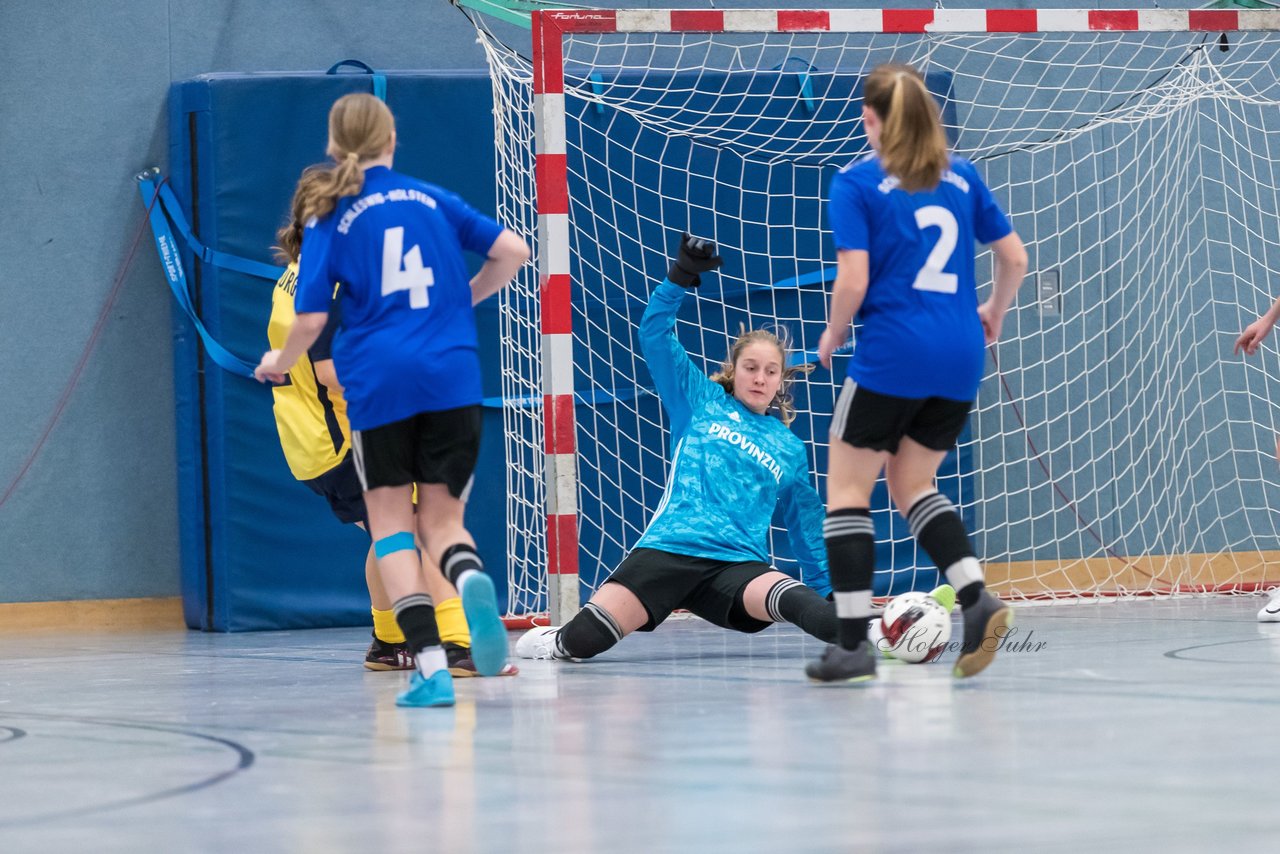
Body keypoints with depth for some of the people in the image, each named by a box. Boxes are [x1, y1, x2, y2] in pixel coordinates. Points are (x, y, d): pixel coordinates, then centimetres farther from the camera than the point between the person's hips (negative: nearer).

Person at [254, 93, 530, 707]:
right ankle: (470, 574, -27)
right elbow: (513, 252, 5)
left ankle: (430, 663, -9)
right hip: (452, 378, 2)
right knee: (440, 516, 11)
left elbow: (312, 319, -1)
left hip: (378, 382, -2)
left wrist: (279, 363, 19)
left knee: (390, 522, 8)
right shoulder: (434, 200, 11)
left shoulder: (330, 219, 3)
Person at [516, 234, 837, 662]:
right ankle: (552, 642, 14)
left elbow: (806, 519, 30)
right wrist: (681, 276, -5)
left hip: (737, 565, 1)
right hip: (668, 550, -1)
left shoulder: (790, 449, 21)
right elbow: (655, 336, 7)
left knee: (801, 603, -36)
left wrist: (829, 589, 31)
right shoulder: (700, 401, 15)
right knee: (582, 638, -16)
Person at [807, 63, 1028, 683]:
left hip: (892, 353, -6)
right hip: (960, 356, 6)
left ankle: (853, 642, 0)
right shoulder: (961, 175, 11)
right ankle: (977, 600, -2)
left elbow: (853, 282, -12)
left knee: (847, 488, 6)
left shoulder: (856, 182, -4)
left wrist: (833, 335, 6)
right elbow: (1014, 258, 13)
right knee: (912, 485, 19)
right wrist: (993, 312, 31)